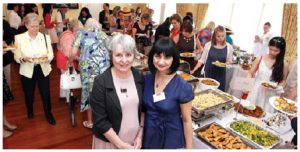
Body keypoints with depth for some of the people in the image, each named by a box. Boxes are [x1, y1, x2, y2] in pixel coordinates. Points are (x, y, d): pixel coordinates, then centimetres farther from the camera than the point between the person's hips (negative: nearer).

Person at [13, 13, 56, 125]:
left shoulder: (46, 37, -2)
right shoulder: (19, 38, -7)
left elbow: (51, 55, -2)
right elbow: (16, 57, -3)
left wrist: (46, 57, -24)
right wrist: (24, 58, -25)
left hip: (43, 70, 0)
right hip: (27, 71, 0)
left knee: (46, 94, 4)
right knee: (29, 94, 19)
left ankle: (48, 114, 27)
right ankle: (30, 111, 48)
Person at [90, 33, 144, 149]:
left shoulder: (139, 77, -6)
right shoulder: (101, 82, -18)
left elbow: (143, 108, 3)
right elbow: (100, 121, -16)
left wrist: (140, 135, -2)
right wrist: (121, 144, -14)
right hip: (109, 142, -3)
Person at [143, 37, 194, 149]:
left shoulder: (182, 87, -20)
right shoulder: (146, 80, -8)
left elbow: (187, 120, -12)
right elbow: (143, 109, 4)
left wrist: (189, 147, -7)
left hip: (172, 140, -3)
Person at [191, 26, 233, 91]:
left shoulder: (229, 47, -4)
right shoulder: (208, 45, -6)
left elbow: (229, 60, 8)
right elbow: (202, 60, 1)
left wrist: (227, 62, -15)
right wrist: (194, 70, -6)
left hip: (220, 73, 0)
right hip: (209, 72, 0)